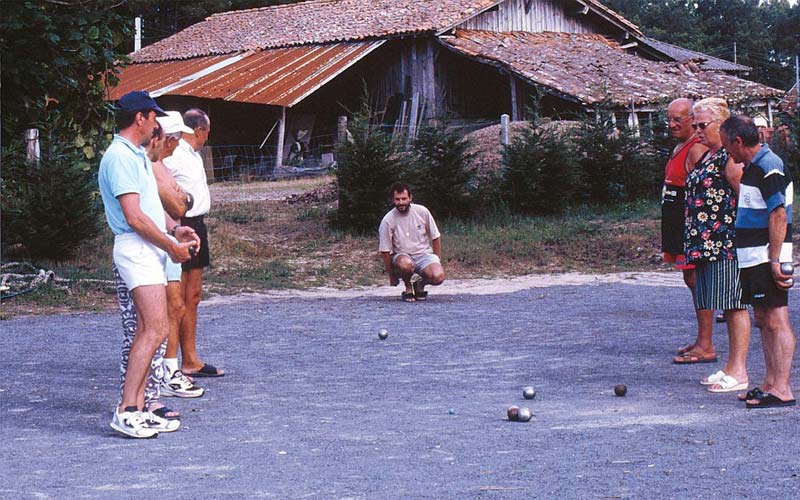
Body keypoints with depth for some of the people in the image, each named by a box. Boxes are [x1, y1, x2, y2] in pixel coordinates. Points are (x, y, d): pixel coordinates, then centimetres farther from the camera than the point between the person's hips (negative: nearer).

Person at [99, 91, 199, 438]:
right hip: (136, 249, -10)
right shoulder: (120, 157, -14)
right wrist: (172, 247, -11)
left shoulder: (137, 155, 18)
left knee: (146, 331, 8)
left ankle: (138, 409, 11)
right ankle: (126, 411, -15)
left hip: (150, 250, 10)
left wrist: (176, 230, 14)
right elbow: (134, 218, -20)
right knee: (155, 330, -16)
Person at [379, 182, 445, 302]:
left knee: (438, 277, -28)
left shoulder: (422, 211, -4)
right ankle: (408, 288, -6)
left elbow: (435, 237, 6)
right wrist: (392, 276, -3)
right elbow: (385, 251, -5)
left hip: (424, 254, 2)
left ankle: (420, 283, 8)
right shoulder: (388, 220, -10)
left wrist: (437, 261, 3)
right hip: (402, 256, -2)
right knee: (405, 264, -40)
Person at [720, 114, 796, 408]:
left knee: (776, 320, -8)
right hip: (752, 259, 10)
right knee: (763, 320, 12)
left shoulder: (769, 167, -15)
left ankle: (782, 389, -8)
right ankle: (770, 384, 19)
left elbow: (779, 215, -21)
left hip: (767, 258, -10)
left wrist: (774, 260, -24)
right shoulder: (752, 166, 15)